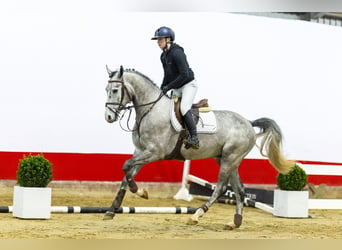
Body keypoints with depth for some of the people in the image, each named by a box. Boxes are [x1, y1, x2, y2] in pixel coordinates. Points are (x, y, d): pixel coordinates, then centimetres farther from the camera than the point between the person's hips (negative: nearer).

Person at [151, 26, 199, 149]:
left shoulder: (177, 53, -20)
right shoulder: (163, 56, 7)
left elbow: (184, 75, -25)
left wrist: (169, 87, -21)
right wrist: (161, 90, 7)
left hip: (189, 85, -10)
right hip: (177, 88, 10)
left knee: (184, 108, -27)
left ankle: (194, 139, -29)